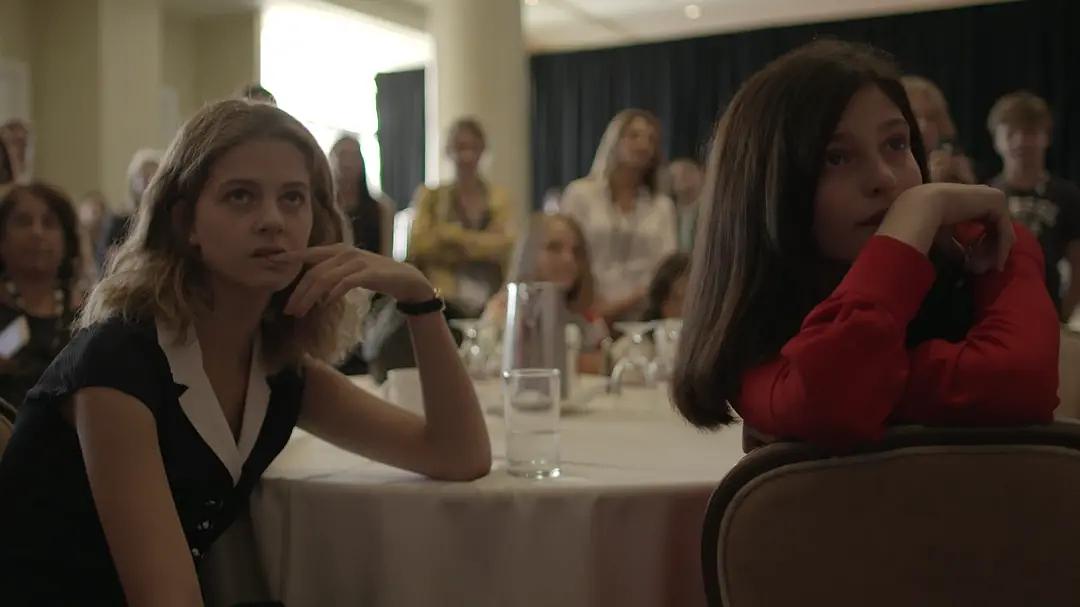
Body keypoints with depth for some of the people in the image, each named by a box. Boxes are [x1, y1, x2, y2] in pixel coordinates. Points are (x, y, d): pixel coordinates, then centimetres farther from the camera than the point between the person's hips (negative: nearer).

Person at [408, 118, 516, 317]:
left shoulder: (499, 198, 9)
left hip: (489, 300, 1)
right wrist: (482, 243, -7)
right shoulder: (431, 197, 8)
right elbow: (417, 247, -5)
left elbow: (504, 244, -4)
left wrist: (454, 235, -8)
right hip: (443, 299, -1)